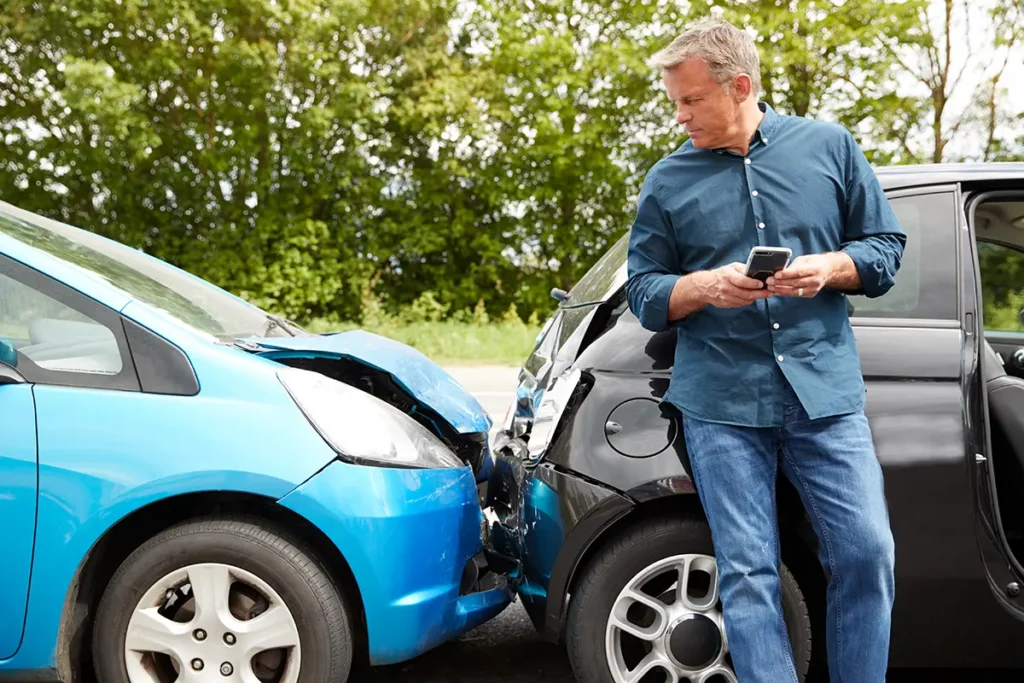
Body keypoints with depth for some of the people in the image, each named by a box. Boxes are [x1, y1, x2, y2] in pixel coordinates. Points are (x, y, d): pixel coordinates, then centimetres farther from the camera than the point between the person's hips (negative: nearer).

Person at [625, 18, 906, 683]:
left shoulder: (830, 146, 7)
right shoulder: (668, 181, 8)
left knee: (867, 555, -1)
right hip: (722, 404, 0)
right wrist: (704, 286, -12)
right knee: (749, 574, 0)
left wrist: (828, 268, -10)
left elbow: (886, 247, 10)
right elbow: (644, 293, 8)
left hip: (827, 392, 1)